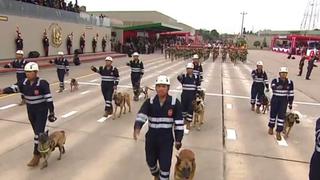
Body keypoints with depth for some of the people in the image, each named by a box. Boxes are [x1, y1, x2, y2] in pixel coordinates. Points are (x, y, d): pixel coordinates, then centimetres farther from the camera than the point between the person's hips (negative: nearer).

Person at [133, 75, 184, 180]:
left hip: (167, 138, -3)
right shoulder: (149, 102, -7)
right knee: (150, 161, 21)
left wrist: (178, 140, -4)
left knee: (165, 165, 0)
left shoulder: (174, 103, -11)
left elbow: (179, 122, -6)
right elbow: (141, 115, -19)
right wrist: (137, 127, -39)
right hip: (151, 137, 3)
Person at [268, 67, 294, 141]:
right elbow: (273, 87, -29)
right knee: (273, 113, 10)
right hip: (275, 99, -1)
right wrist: (278, 86, -48)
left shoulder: (290, 82, 1)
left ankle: (278, 132, 3)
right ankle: (271, 127, 35)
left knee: (282, 115, -4)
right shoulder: (275, 81, -8)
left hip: (284, 100, 2)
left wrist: (290, 103, 7)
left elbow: (291, 94, 6)